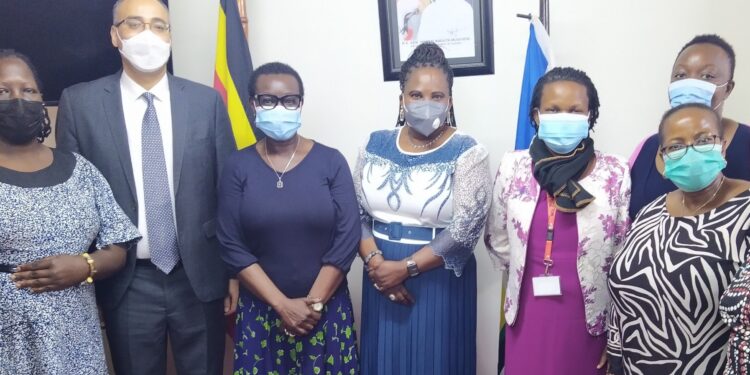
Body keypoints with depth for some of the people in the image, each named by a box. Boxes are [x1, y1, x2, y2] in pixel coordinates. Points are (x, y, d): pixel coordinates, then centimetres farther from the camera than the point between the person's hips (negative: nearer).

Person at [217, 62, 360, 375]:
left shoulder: (331, 161, -4)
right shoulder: (238, 167, -2)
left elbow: (347, 237, -7)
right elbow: (232, 246, -6)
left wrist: (313, 303, -10)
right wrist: (283, 305, -12)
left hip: (327, 309, 0)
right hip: (260, 311, 1)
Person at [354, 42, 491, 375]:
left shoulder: (467, 152, -9)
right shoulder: (375, 145, 3)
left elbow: (464, 230, -15)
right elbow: (356, 213, 3)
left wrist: (405, 267, -16)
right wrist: (375, 261, -12)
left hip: (440, 282, -3)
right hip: (382, 279, 4)